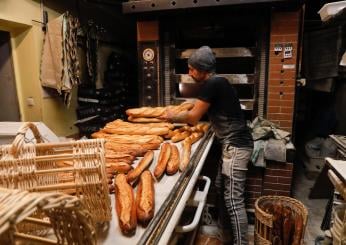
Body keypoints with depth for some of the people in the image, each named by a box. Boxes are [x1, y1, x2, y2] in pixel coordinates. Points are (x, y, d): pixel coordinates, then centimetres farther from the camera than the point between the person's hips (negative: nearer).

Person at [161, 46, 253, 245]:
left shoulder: (212, 84, -16)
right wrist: (179, 115, 13)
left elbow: (193, 118, -13)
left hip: (236, 146, -10)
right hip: (233, 144, 10)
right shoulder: (216, 83, 14)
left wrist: (173, 118, 4)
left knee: (234, 200, -5)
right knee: (221, 187, 20)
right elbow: (202, 113, 18)